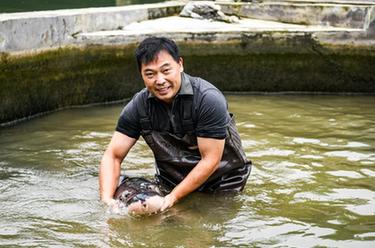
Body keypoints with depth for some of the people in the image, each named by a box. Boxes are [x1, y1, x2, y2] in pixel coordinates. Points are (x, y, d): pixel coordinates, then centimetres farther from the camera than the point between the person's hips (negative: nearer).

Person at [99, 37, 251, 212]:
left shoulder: (209, 100, -27)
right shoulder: (138, 106, -14)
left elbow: (210, 160, -25)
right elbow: (113, 155, -10)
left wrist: (174, 197, -29)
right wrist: (106, 198, -26)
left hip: (222, 180, -3)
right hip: (171, 182, 3)